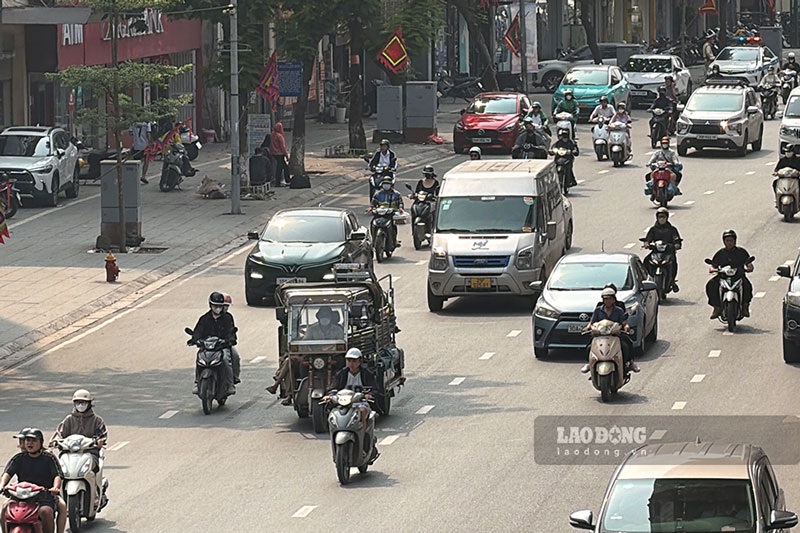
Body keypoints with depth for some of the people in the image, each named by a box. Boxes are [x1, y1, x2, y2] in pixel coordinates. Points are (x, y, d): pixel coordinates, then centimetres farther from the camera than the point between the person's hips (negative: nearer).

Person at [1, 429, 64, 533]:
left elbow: (57, 476, -6)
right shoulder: (18, 458, 11)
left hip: (44, 497, -3)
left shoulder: (49, 459, 5)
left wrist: (55, 487, -29)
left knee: (46, 511, -34)